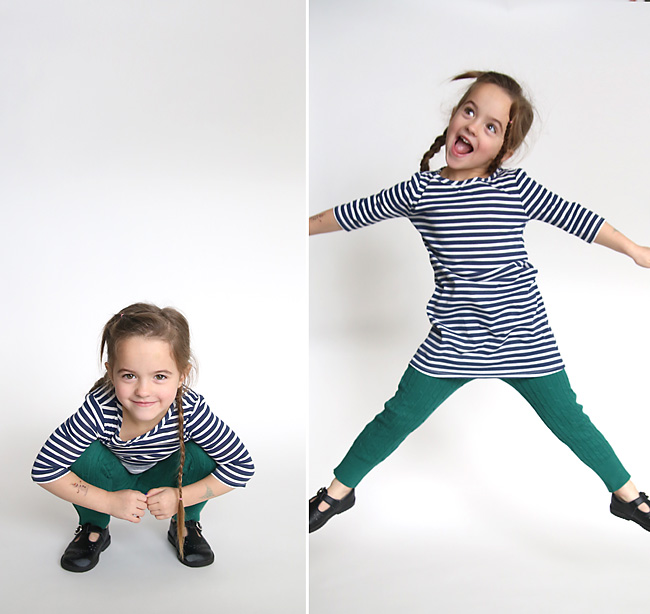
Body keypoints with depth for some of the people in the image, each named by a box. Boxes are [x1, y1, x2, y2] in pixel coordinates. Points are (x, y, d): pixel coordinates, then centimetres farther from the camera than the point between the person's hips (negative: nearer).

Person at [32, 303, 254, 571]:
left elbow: (242, 465, -25)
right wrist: (109, 501, -30)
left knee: (201, 455, -28)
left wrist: (181, 498, -29)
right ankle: (93, 529, -1)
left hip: (162, 483, 0)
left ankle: (185, 525, 1)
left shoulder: (191, 411, -35)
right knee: (86, 455, -30)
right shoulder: (99, 411, -36)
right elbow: (44, 469, -29)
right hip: (114, 482, 0)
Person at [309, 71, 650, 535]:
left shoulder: (515, 187, -5)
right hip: (451, 342, 0)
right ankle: (339, 491, 28)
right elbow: (352, 215, 8)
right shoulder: (420, 190, -3)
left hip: (525, 339, 0)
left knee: (569, 421, 9)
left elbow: (575, 218, 5)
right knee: (398, 418, 7)